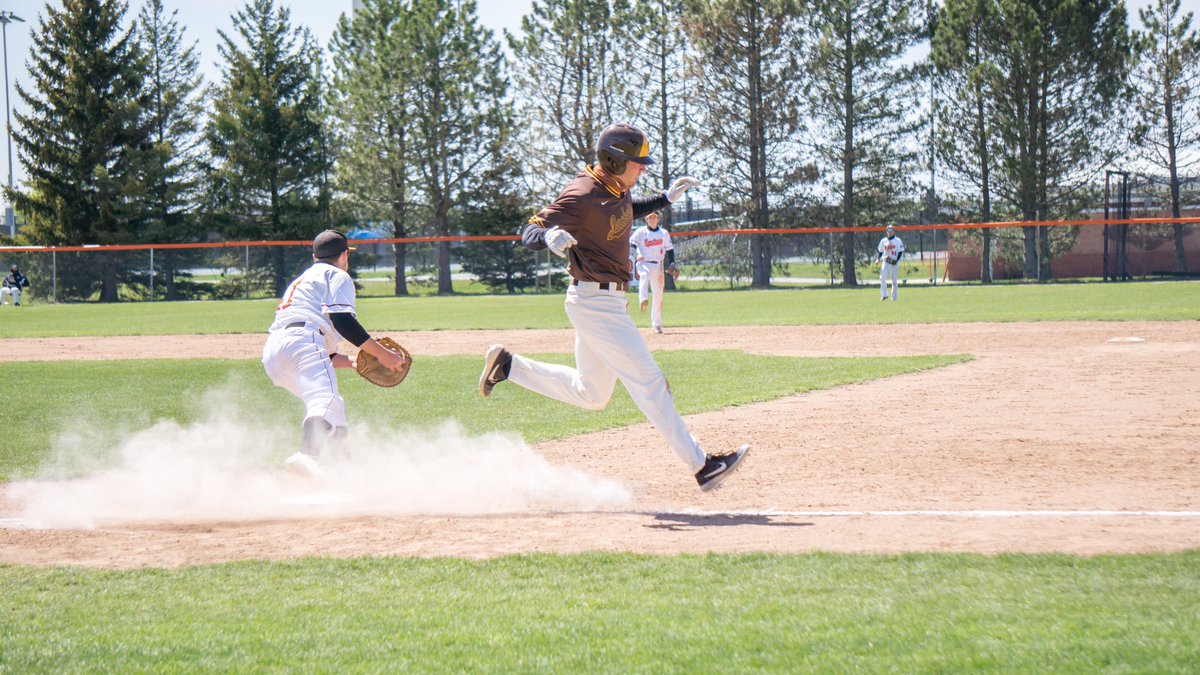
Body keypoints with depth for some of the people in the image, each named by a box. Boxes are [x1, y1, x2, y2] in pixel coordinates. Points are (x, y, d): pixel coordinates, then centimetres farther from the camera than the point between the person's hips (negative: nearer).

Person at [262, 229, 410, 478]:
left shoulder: (299, 282, 39)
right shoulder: (337, 276, 15)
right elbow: (341, 319, -5)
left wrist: (352, 362, 37)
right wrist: (381, 352, -2)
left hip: (271, 355, 9)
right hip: (301, 341, -9)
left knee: (332, 404, 25)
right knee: (326, 399, -30)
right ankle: (306, 456, -57)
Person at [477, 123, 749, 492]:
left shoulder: (617, 188, 6)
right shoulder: (582, 197, -22)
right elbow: (529, 233, -22)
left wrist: (667, 197, 20)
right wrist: (549, 235, -45)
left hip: (607, 301, 10)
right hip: (596, 304, -10)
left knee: (590, 393, 20)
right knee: (648, 382, -8)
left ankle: (507, 365, 25)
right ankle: (701, 466, -6)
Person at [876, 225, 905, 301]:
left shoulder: (897, 241, -2)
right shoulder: (883, 241, 9)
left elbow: (900, 252, -3)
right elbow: (880, 251, 18)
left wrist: (896, 260, -16)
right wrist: (878, 259, 2)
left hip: (894, 263, -2)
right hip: (885, 262, 2)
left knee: (894, 279, 4)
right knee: (882, 277, -15)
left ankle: (894, 297, 15)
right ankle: (884, 294, -9)